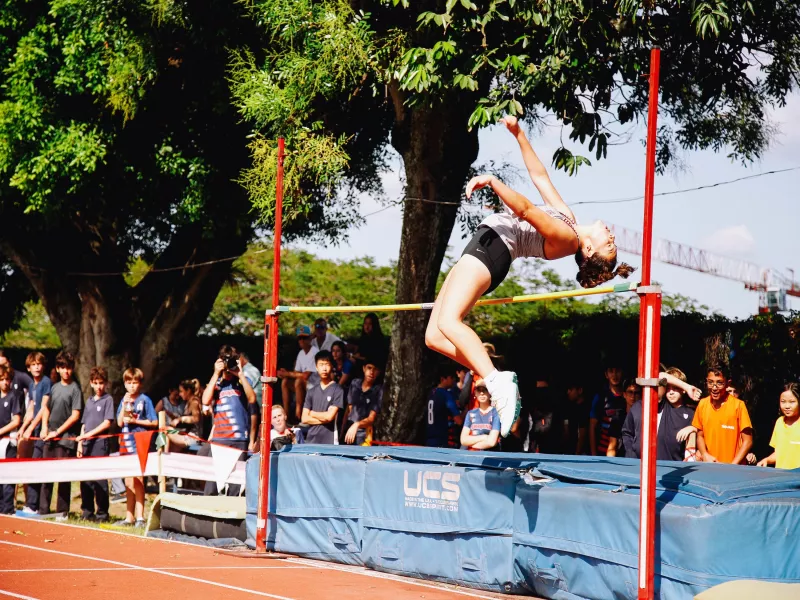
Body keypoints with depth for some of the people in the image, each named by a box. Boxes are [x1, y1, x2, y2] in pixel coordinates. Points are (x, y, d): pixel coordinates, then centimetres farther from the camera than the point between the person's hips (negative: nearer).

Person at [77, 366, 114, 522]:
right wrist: (80, 443, 9)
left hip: (100, 443, -6)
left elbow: (107, 423, -10)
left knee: (100, 480, -5)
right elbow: (84, 424, 18)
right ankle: (87, 512, 15)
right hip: (86, 444, 6)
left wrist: (89, 434, -13)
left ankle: (102, 513, -1)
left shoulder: (108, 400, -1)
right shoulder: (89, 401, 17)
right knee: (85, 479, 8)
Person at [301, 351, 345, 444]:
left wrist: (312, 413, 5)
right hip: (311, 441, 5)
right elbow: (304, 419, 7)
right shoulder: (312, 391, 13)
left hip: (329, 441, -5)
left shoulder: (337, 390, -2)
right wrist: (323, 419, -6)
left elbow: (329, 416, -10)